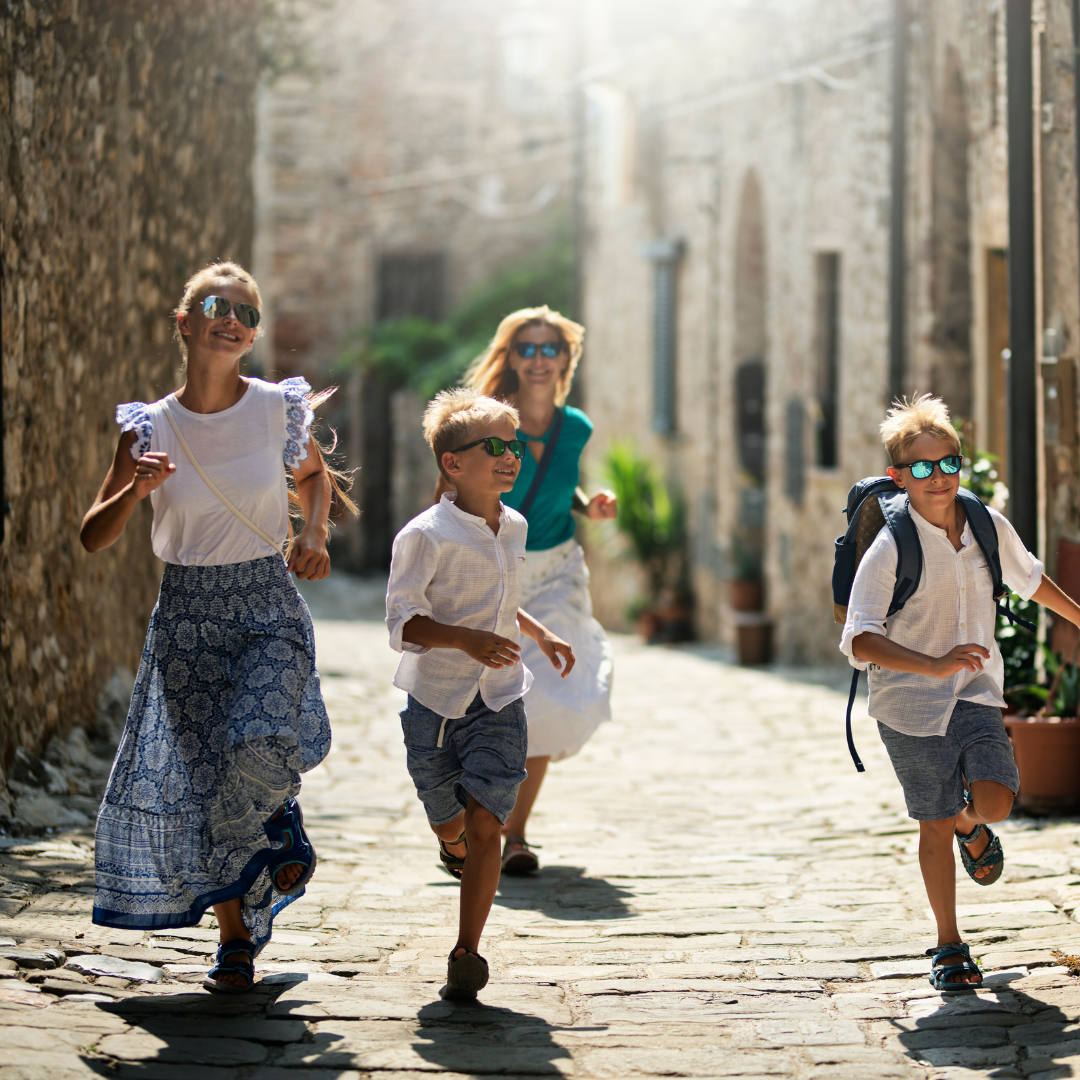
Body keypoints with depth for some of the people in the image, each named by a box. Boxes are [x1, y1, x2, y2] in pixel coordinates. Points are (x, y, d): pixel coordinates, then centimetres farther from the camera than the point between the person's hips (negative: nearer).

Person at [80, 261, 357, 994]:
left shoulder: (279, 409, -3)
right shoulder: (149, 429, -4)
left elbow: (315, 475, 19)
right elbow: (93, 539, -1)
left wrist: (314, 535, 0)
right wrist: (136, 490, -20)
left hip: (269, 610, -1)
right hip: (187, 614, 1)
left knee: (258, 745, -26)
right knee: (196, 782, 1)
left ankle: (281, 822, 11)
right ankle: (236, 941, 20)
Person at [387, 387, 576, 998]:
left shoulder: (513, 527, 8)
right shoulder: (426, 535, -14)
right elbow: (403, 623, -17)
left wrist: (540, 635, 22)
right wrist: (466, 639, -30)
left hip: (500, 701, 3)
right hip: (437, 700, -3)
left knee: (485, 824, -10)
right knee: (449, 824, 11)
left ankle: (468, 952, -5)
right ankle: (458, 850, 49)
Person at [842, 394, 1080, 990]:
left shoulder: (989, 527, -3)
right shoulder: (889, 550, -18)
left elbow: (1029, 578, 19)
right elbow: (861, 641, -28)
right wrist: (934, 665, -40)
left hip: (975, 694, 3)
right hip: (910, 703, -3)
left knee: (996, 800, -15)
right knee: (935, 826, 2)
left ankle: (972, 825, 24)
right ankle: (948, 946, 21)